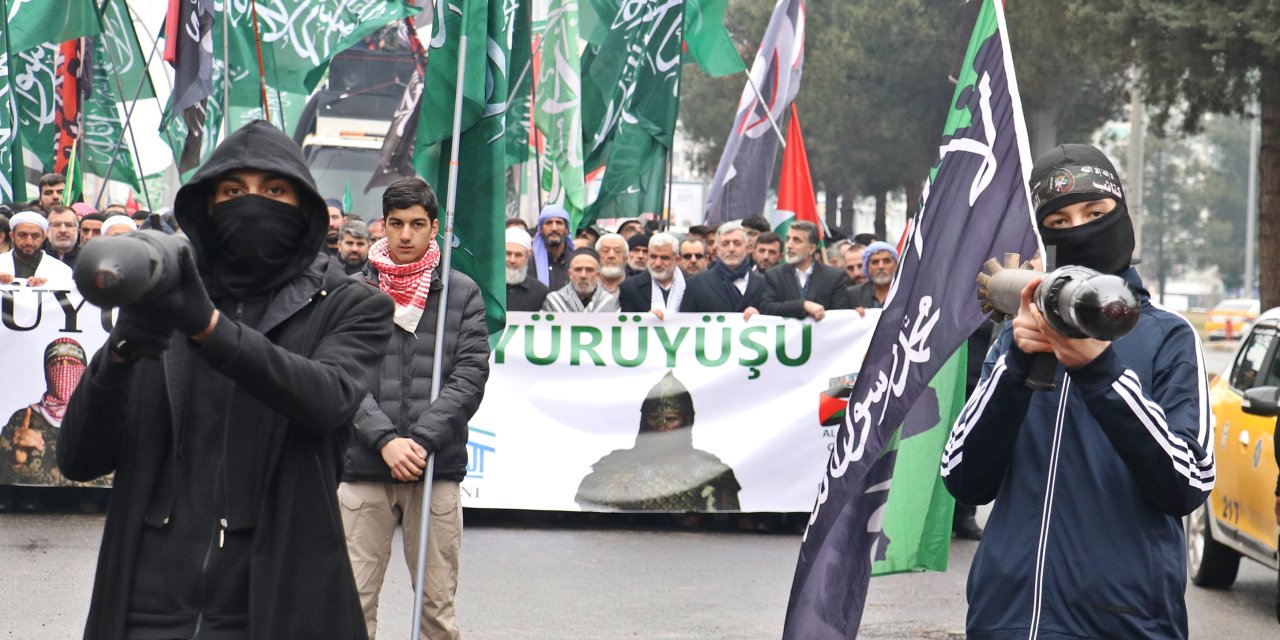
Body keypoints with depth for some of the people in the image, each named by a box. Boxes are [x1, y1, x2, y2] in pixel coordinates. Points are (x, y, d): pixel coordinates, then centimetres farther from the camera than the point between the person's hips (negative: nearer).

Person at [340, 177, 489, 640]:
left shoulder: (462, 294, 8)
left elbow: (470, 377, 0)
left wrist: (422, 439, -11)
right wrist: (385, 440, -13)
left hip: (437, 468, 0)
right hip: (362, 468, 0)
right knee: (355, 600, -2)